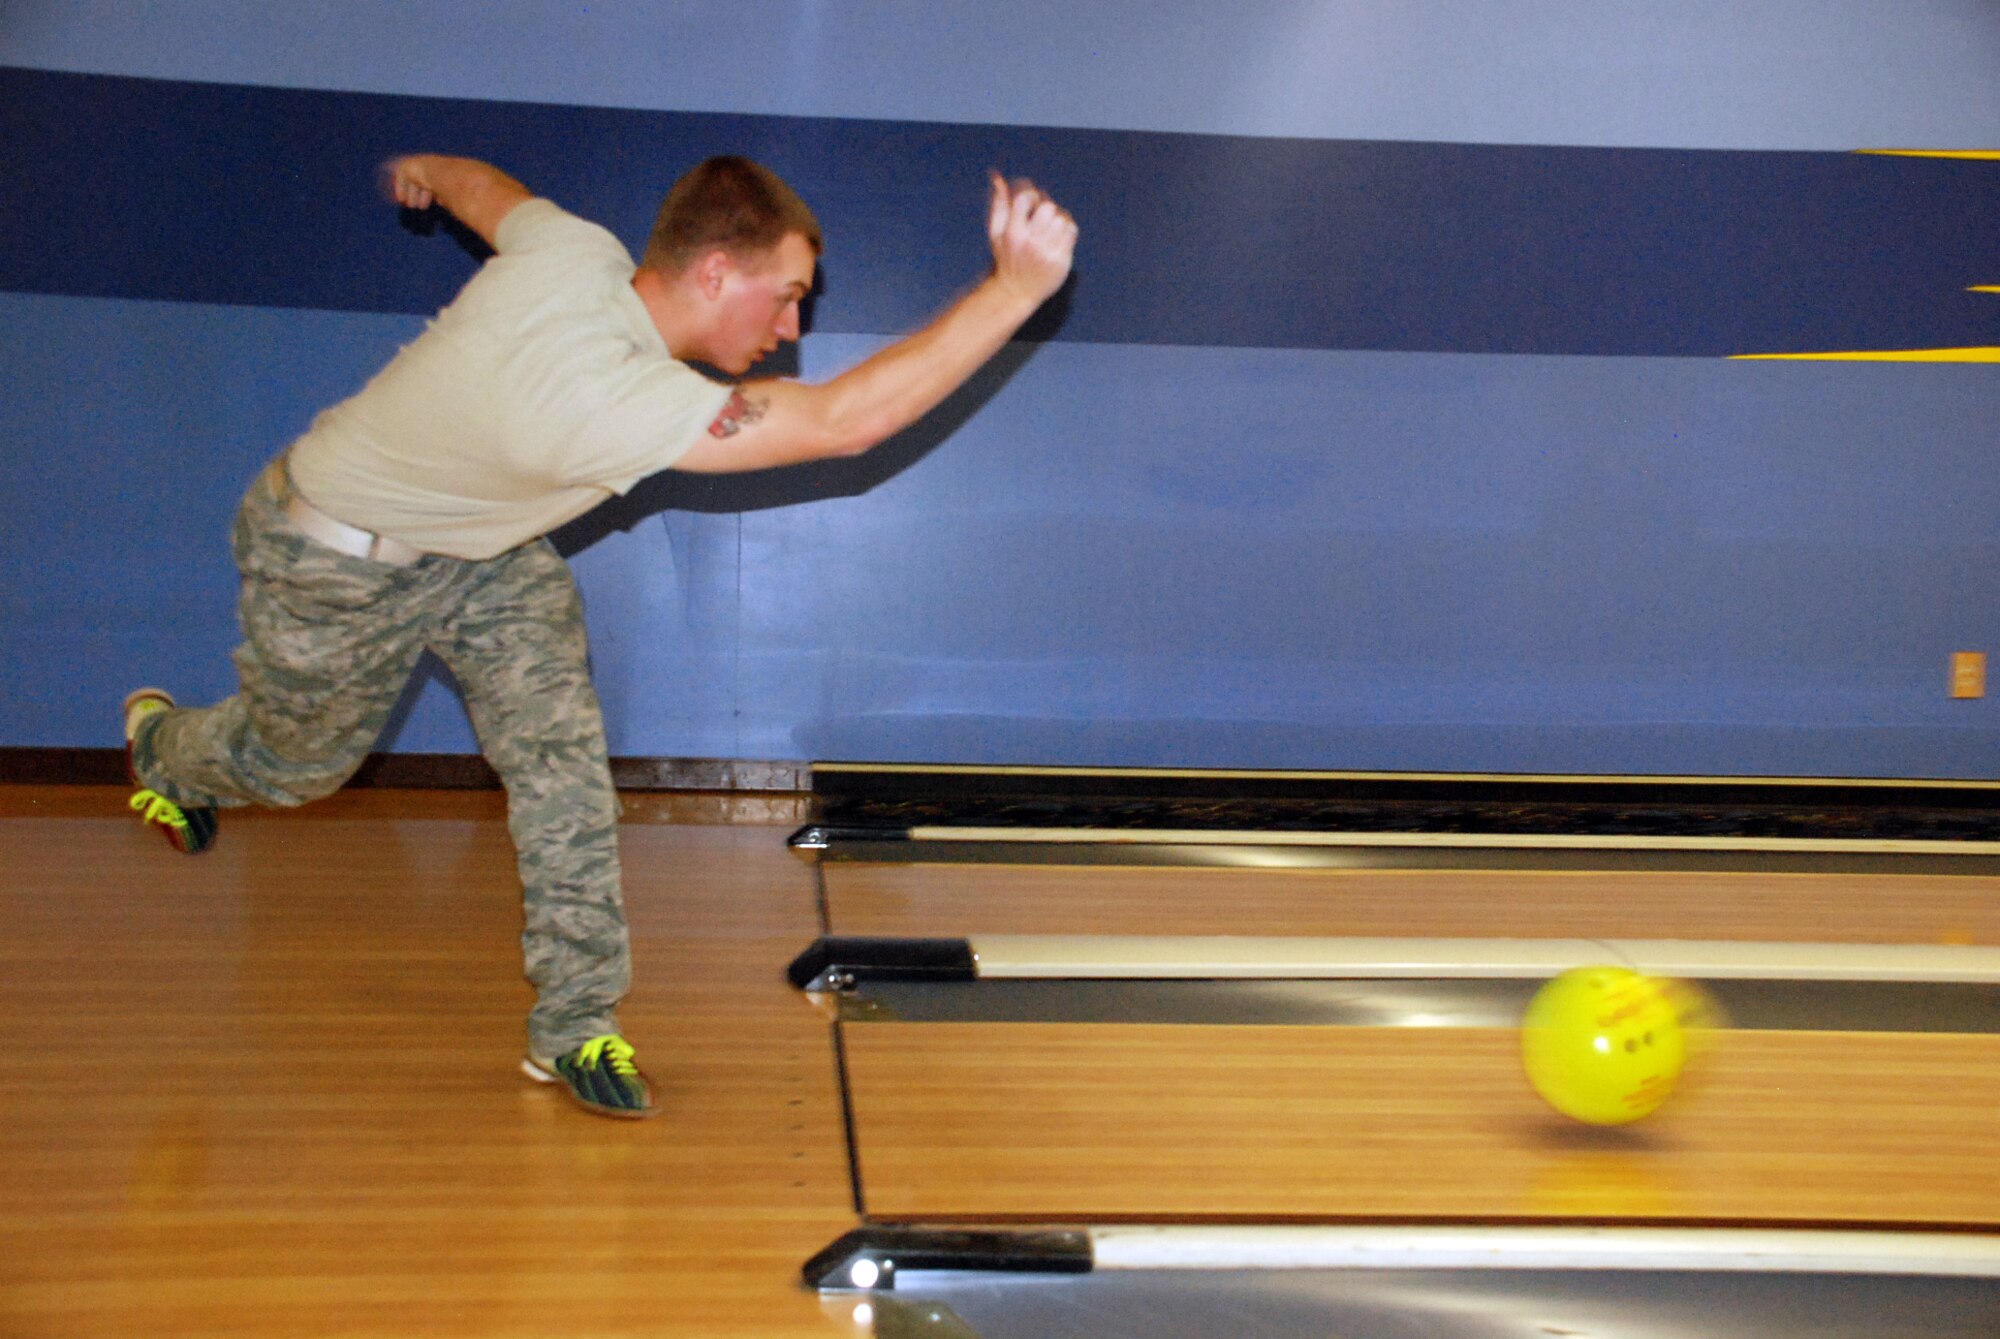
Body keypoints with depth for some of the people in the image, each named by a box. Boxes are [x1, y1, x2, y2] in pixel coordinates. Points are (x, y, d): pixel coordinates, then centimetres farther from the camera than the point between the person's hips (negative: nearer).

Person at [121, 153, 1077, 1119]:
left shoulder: (575, 250, -21)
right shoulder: (615, 396, -45)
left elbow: (481, 186, 3)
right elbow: (843, 422, -50)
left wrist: (428, 171, 28)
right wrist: (1014, 288, -51)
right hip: (333, 567, -7)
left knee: (560, 756, -6)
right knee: (303, 761, 20)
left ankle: (575, 1023, 3)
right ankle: (163, 749, 55)